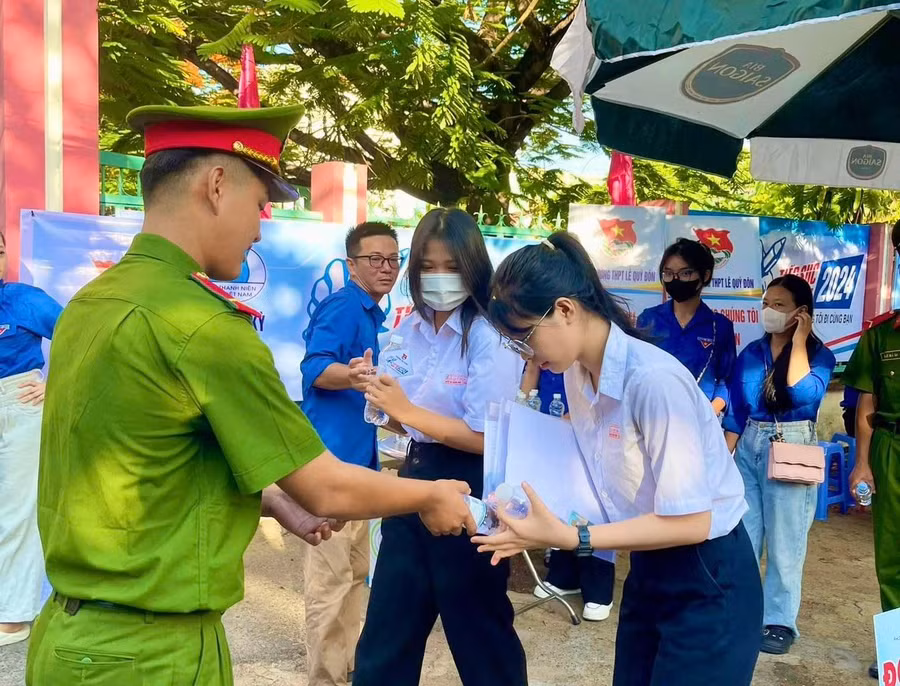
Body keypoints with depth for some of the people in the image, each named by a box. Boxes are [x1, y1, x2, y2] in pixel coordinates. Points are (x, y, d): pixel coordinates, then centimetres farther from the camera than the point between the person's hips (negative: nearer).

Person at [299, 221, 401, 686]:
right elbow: (314, 367, -30)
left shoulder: (375, 316, 15)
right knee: (331, 575, -3)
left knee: (356, 571, 19)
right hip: (334, 457, -10)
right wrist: (351, 376, -47)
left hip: (361, 456, 10)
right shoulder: (342, 308, -13)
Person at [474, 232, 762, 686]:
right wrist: (542, 522, -9)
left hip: (707, 582, -7)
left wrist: (570, 538, -28)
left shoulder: (653, 380, -28)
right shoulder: (578, 374, -2)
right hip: (649, 571, 7)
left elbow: (689, 521, -26)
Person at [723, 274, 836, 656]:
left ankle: (779, 621, 17)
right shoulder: (751, 353, 6)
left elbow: (803, 394, -25)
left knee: (784, 541, 5)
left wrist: (799, 342, -16)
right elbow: (735, 411, 9)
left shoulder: (819, 355, -3)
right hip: (749, 448, 4)